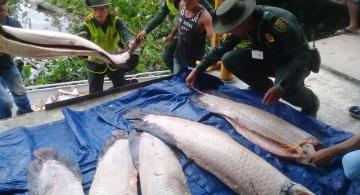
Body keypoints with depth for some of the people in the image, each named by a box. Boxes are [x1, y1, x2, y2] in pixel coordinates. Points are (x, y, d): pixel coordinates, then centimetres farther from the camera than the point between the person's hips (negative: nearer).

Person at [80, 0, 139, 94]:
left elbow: (124, 32, -35)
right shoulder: (87, 24, -21)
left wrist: (130, 41, -59)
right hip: (96, 63, -1)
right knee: (95, 93, 5)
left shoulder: (115, 20, -18)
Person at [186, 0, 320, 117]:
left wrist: (281, 87, -46)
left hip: (293, 62, -6)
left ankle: (310, 103, -1)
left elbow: (303, 55, -35)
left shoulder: (279, 22, -35)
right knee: (229, 59, -13)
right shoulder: (242, 25, -13)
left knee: (287, 89, -38)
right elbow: (221, 48, -1)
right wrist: (197, 70, -6)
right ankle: (266, 89, 7)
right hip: (269, 58, 6)